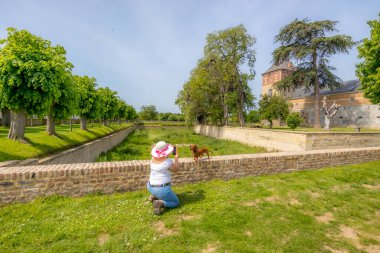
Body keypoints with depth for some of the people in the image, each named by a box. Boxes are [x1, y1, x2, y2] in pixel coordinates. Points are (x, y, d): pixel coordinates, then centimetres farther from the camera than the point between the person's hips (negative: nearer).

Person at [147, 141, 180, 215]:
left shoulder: (153, 159, -2)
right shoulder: (168, 162, -21)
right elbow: (176, 169, -4)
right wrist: (176, 157, 5)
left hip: (150, 187, 7)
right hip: (163, 190, -7)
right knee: (176, 203, 16)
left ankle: (154, 196, 21)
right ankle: (160, 203, -9)